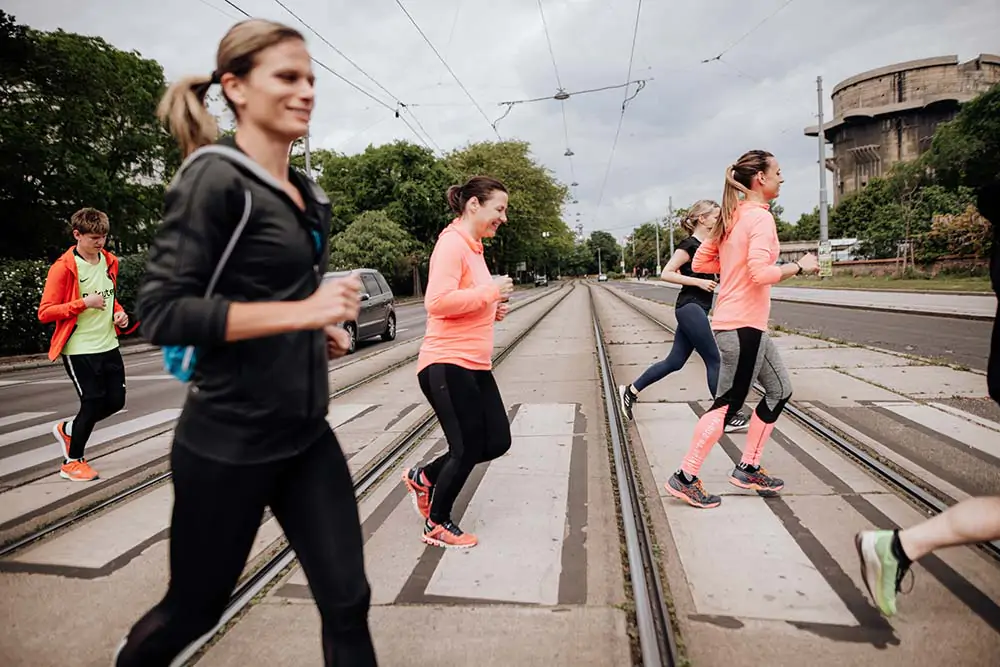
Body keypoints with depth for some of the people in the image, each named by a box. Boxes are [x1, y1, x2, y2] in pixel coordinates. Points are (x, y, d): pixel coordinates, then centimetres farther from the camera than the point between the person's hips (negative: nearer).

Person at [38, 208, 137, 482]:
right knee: (93, 403, -2)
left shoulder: (109, 261, 7)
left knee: (116, 400, 8)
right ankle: (72, 462, 19)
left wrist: (119, 313, 4)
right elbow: (44, 312, -13)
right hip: (79, 349, -6)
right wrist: (83, 303, -23)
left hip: (108, 345, 6)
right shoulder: (63, 268, -13)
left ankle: (67, 429, 35)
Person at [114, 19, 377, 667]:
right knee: (195, 607, 16)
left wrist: (324, 331, 5)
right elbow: (162, 312, -20)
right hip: (227, 443, -6)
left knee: (347, 602, 6)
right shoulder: (215, 178, -13)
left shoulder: (307, 192, 10)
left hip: (306, 436, 7)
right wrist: (302, 311, -25)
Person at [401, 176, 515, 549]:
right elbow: (438, 301, -27)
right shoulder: (452, 242, -14)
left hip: (474, 365, 10)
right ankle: (436, 525, 25)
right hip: (447, 365, -10)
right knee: (467, 449, 1)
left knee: (497, 442, 11)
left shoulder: (473, 246, 17)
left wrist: (491, 309, 8)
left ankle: (423, 478, 30)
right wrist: (489, 292, -18)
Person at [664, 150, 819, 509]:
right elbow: (761, 273, -26)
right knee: (728, 403, -2)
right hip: (743, 325, -10)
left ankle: (748, 469, 24)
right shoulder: (760, 217, -14)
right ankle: (685, 478, 6)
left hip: (734, 321, 10)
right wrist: (800, 267, -12)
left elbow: (699, 262, 15)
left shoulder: (732, 217, 13)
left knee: (780, 390, 18)